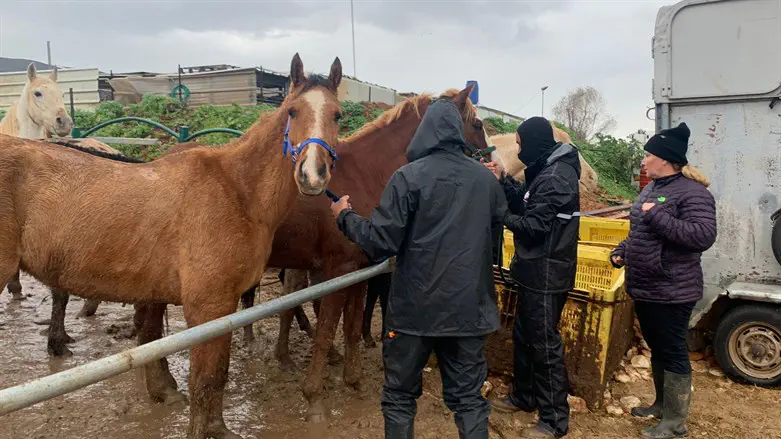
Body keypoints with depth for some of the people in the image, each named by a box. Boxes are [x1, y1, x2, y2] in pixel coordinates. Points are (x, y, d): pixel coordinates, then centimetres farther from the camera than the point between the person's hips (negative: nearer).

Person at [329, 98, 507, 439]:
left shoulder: (408, 177, -13)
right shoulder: (487, 179, 4)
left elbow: (381, 243, -15)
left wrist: (344, 216, 1)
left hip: (416, 306, -4)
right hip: (470, 307, 4)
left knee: (400, 396, 14)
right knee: (468, 397, 15)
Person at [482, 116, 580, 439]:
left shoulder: (557, 176, -21)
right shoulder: (546, 171, 11)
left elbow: (534, 224, -24)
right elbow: (526, 205, 13)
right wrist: (503, 180, 3)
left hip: (547, 274, -10)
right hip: (536, 271, 10)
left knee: (545, 344, -1)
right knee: (523, 335, 20)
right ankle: (524, 396, 37)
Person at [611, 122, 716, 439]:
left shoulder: (692, 193, -16)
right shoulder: (650, 189, 11)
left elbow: (704, 236, -28)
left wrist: (657, 215, -26)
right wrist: (621, 251, 6)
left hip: (672, 292, -9)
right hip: (644, 289, 9)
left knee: (673, 354, 2)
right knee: (657, 350, 21)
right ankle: (662, 404, 38)